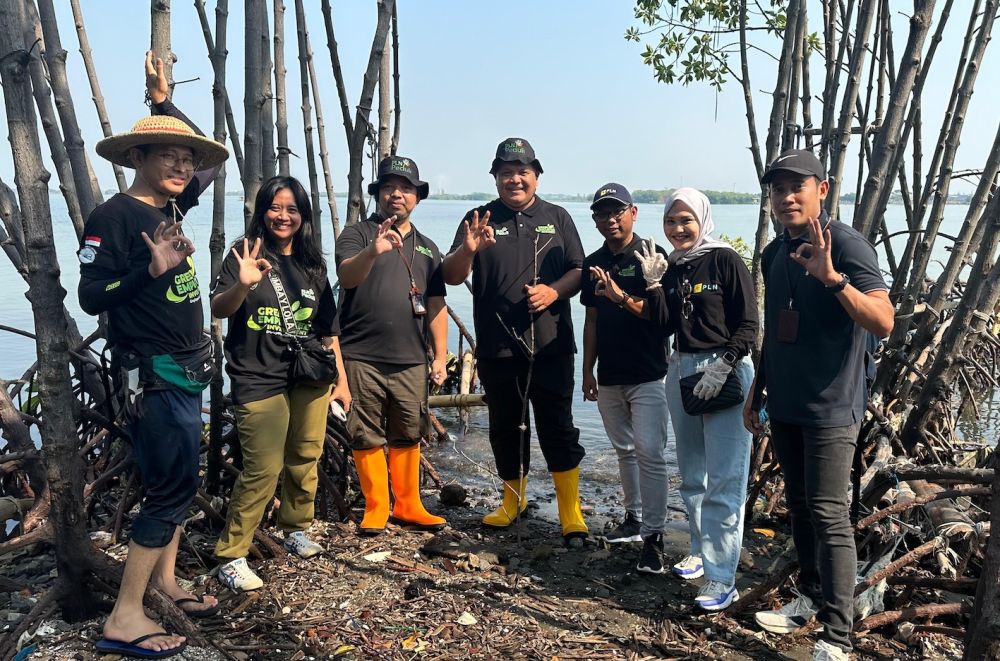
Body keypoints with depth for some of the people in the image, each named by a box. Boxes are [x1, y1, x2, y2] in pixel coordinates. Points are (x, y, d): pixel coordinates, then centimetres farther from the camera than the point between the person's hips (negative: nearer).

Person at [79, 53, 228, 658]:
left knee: (182, 482, 16)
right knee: (171, 487, -7)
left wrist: (163, 102, 19)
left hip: (188, 370, 9)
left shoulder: (172, 206, 9)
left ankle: (164, 577, 32)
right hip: (153, 376, -9)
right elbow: (92, 297, -16)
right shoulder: (114, 216, -13)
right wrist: (153, 269, -27)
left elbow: (212, 157, 23)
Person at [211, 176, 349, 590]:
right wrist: (242, 285, -30)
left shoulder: (313, 264, 12)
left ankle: (296, 531, 30)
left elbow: (327, 328, 16)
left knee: (305, 463, 9)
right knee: (263, 471, -10)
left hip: (310, 380, 5)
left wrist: (341, 380, 14)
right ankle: (231, 556, 2)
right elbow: (218, 309, -10)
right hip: (259, 382, -4)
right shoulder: (246, 253, 0)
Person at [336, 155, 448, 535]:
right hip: (362, 358, -3)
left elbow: (436, 306, 16)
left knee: (408, 436, 10)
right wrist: (373, 252, -36)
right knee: (368, 436, 3)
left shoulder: (427, 248, 17)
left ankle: (408, 506, 21)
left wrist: (440, 356, 9)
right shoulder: (358, 234, 4)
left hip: (411, 361, 4)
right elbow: (346, 276, -17)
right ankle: (375, 508, 15)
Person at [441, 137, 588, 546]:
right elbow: (451, 277, 0)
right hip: (497, 348, 1)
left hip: (550, 346, -1)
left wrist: (554, 291, -13)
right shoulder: (480, 220, 7)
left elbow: (578, 270, 8)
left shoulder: (556, 218, 10)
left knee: (558, 428, -2)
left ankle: (571, 514, 8)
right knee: (505, 428, 12)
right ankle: (513, 501, 31)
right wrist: (468, 250, -22)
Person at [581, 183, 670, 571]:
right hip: (609, 376, 6)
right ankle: (634, 518, 29)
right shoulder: (594, 264, 10)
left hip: (648, 375, -6)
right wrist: (587, 371, 13)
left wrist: (622, 296, -28)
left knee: (650, 453, -8)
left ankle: (653, 536, -3)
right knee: (624, 450, 16)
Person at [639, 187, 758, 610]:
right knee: (692, 475, 15)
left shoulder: (726, 261, -7)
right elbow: (665, 325, 5)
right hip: (682, 372, 7)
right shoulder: (672, 267, 10)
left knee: (723, 481, -7)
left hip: (726, 374, -6)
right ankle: (700, 551, 30)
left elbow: (748, 325, -9)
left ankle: (722, 579, -2)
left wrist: (721, 368, -18)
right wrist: (653, 283, -3)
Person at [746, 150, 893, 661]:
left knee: (829, 516, -6)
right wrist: (757, 392, 19)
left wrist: (832, 277, -37)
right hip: (785, 406, 7)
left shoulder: (845, 244, -12)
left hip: (830, 408, -7)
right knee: (799, 508, 16)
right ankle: (811, 598, 32)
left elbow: (883, 323, -23)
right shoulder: (774, 253, 10)